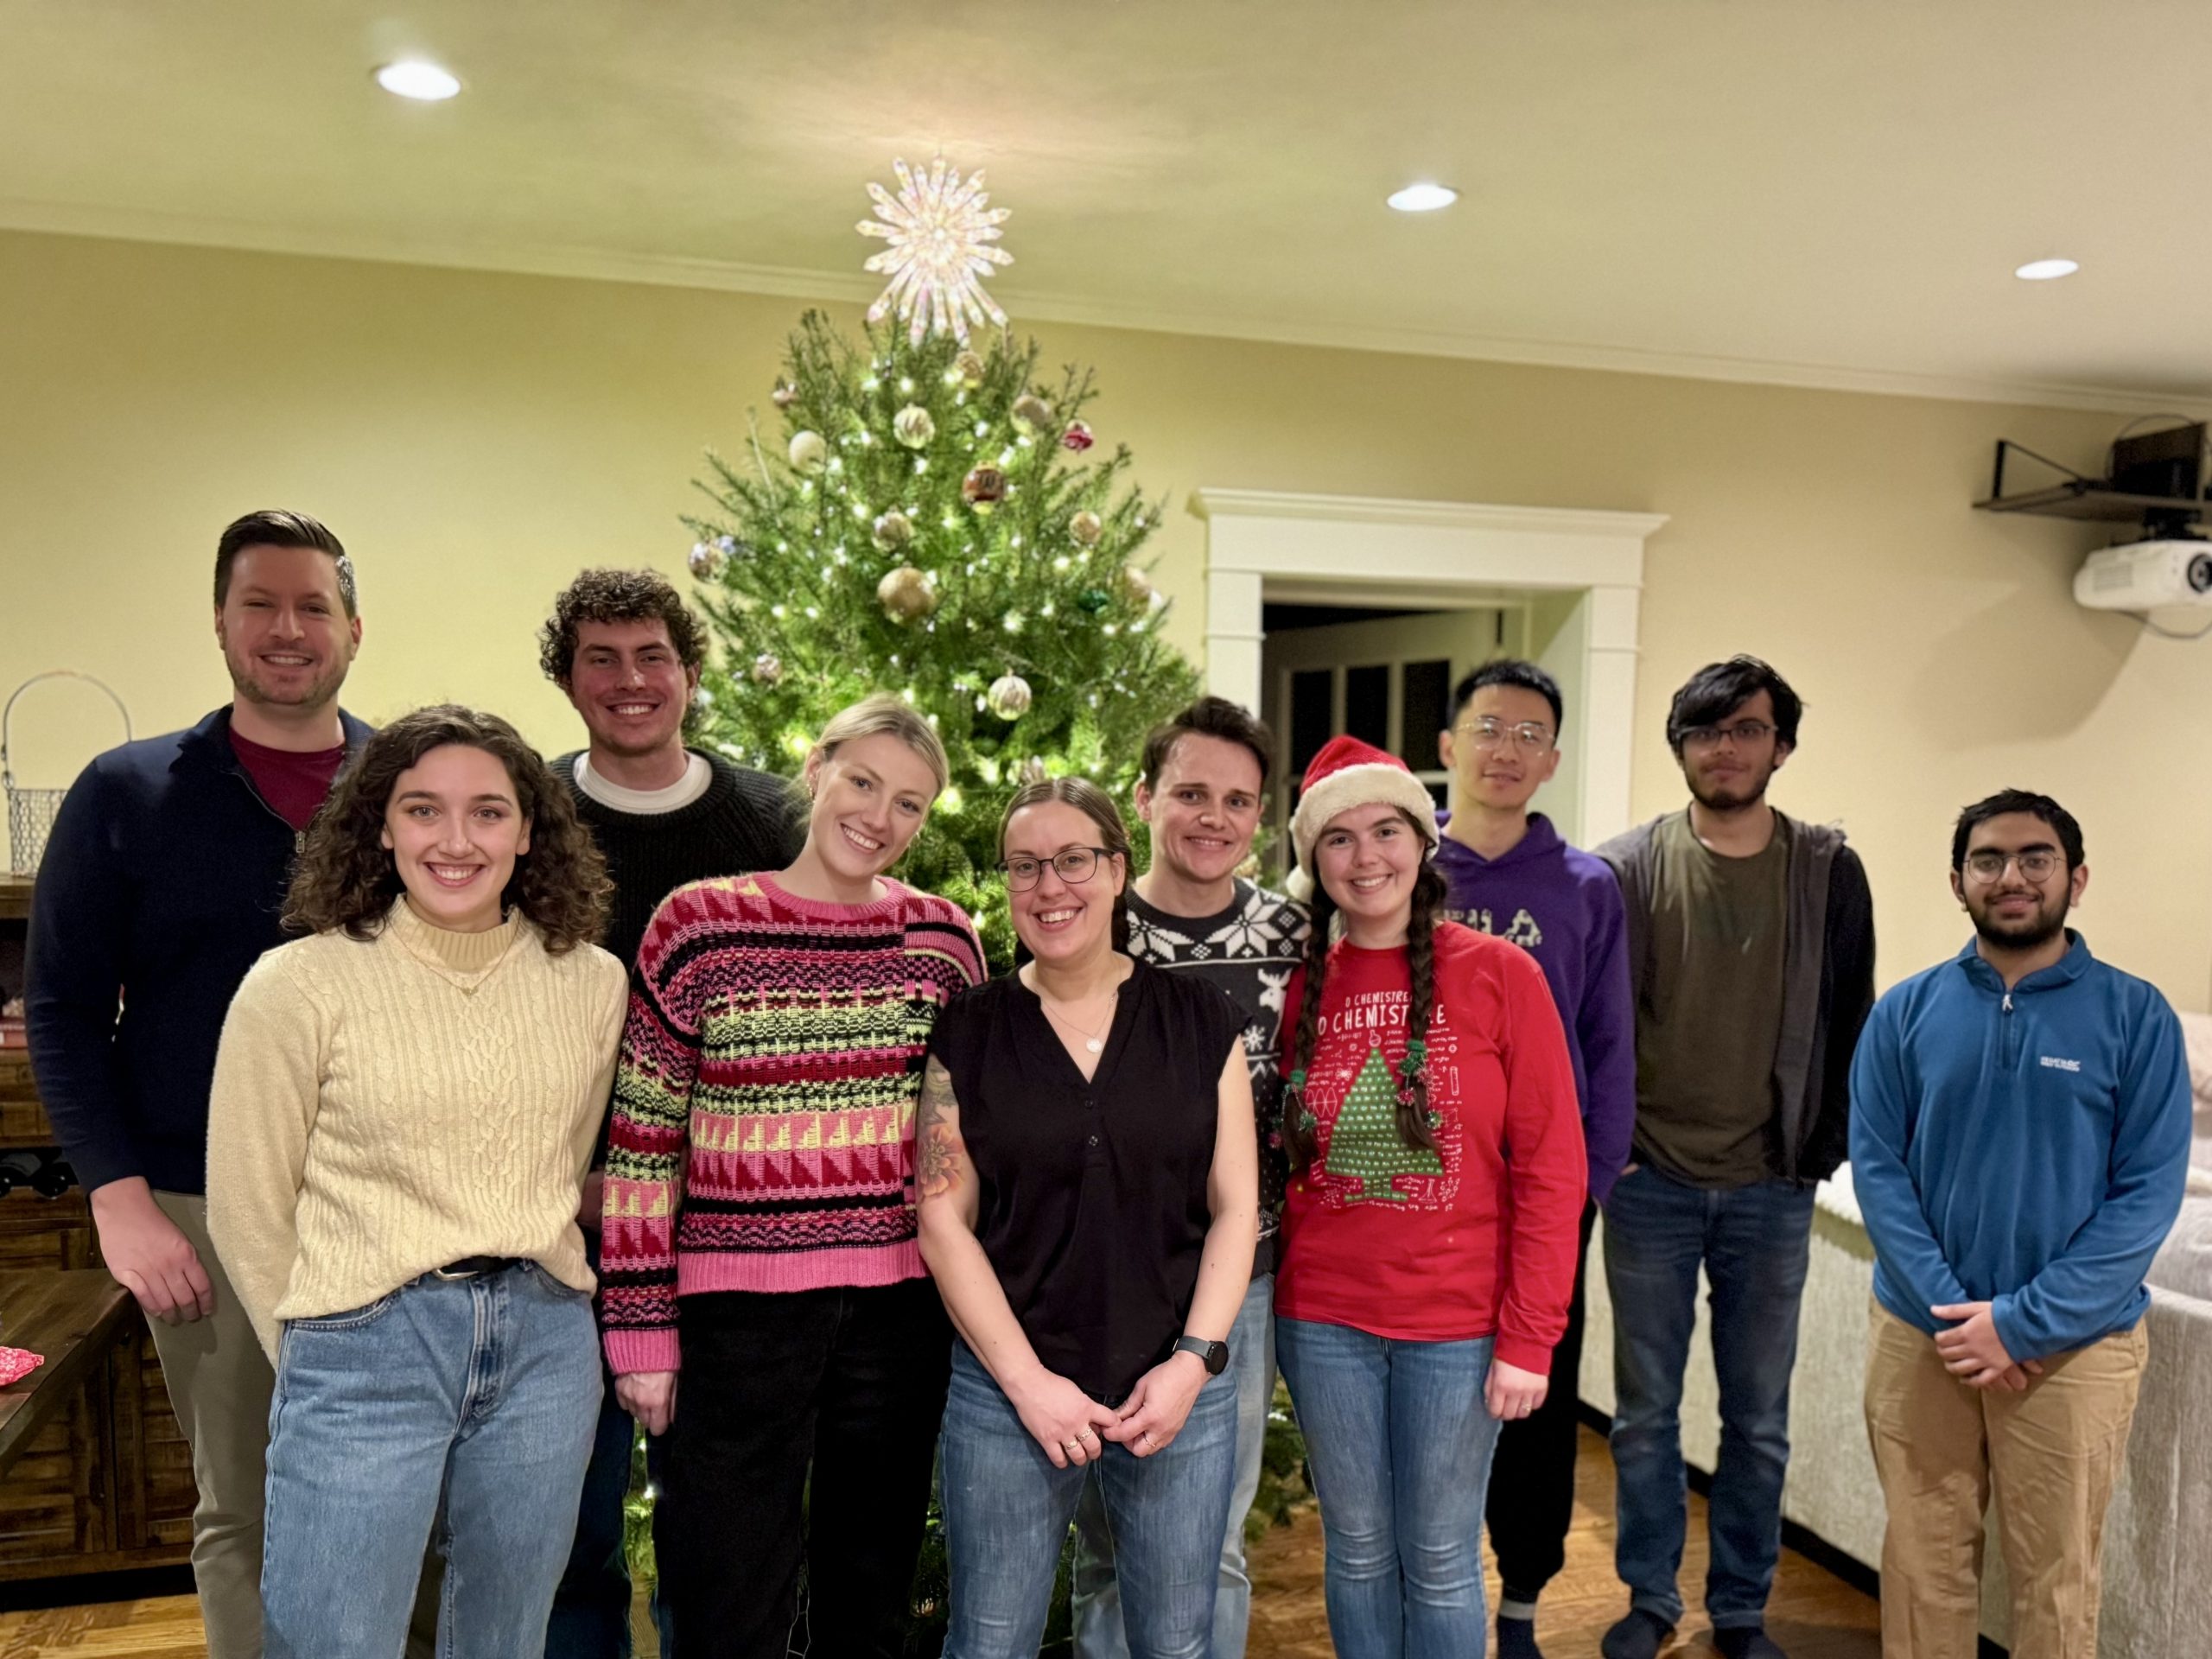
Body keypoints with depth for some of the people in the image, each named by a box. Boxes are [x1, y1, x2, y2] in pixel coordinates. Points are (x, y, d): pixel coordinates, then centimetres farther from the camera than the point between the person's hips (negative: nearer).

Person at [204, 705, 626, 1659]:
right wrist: (318, 1349, 6)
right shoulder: (299, 985, -9)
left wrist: (526, 1302, 14)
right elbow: (246, 1207, -1)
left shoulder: (592, 982, 1)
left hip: (546, 1342, 4)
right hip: (365, 1352, -3)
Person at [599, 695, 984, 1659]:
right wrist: (640, 1326, -4)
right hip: (739, 1309, -2)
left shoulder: (944, 940, 3)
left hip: (900, 1311, 3)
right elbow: (643, 1143, -3)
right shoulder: (698, 925, -6)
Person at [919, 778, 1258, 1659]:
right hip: (1006, 1389, 0)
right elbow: (944, 1219, -3)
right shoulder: (968, 1030, -1)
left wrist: (1194, 1361, -8)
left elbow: (1235, 1207, 1)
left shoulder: (1201, 1020, 0)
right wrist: (1027, 1380, -9)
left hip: (1180, 1389, 1)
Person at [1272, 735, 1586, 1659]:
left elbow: (1551, 1168, -7)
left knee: (1440, 1561, 10)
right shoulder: (1300, 988, 1)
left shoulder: (1500, 974, -7)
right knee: (1358, 1552, 15)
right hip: (1324, 1317, 2)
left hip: (1457, 1322, -2)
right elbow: (1280, 1158, 8)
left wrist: (1529, 1338, -10)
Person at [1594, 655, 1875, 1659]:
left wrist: (1826, 1148, 0)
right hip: (1652, 1184, -1)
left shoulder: (1828, 871, 0)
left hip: (1771, 1192, 1)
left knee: (1759, 1420, 12)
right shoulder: (1627, 868, -4)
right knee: (1645, 1412, 11)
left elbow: (1850, 1025, 5)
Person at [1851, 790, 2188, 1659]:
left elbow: (2148, 1195, -9)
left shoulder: (2135, 1015, -5)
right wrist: (1951, 1309, -13)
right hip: (1919, 1336, 1)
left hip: (2075, 1347, -1)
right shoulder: (1906, 1011, -1)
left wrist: (2024, 1323, -15)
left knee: (2055, 1581, 13)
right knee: (1922, 1563, 13)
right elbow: (1876, 1168, -3)